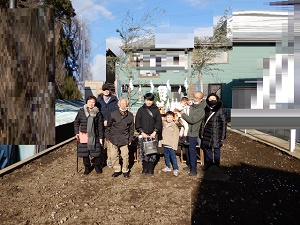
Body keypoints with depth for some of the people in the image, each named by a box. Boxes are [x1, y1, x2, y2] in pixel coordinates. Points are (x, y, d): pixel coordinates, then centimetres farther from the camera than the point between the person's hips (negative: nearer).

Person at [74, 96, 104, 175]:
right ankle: (87, 167, 28)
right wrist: (76, 132, 1)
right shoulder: (81, 111, 1)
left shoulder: (97, 113, 1)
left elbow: (100, 126, 3)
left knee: (96, 152, 1)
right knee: (84, 153, 7)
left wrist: (101, 137, 1)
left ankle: (97, 165, 26)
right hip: (83, 135, 1)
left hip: (94, 136, 0)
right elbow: (76, 122, 10)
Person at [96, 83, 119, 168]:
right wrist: (102, 121, -8)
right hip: (101, 125, 1)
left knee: (110, 143, -1)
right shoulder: (99, 100, 5)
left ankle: (109, 159, 10)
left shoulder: (114, 100, 4)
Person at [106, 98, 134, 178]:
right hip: (114, 138, 0)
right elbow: (108, 126, 7)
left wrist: (130, 139, 8)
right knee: (114, 155, 5)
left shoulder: (130, 115, 1)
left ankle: (125, 170, 22)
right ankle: (117, 170, 24)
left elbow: (131, 128, 9)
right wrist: (108, 136, 5)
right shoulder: (113, 114, -3)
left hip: (124, 139, 0)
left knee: (125, 155, 2)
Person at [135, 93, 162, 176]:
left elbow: (159, 122, 3)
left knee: (152, 152, -1)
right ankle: (145, 168, 16)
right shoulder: (141, 110, 6)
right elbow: (137, 122, 3)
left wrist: (154, 132, -7)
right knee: (143, 152, 1)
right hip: (143, 134, 1)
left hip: (153, 134, 0)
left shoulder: (156, 110, 6)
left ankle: (151, 169, 12)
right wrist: (142, 132, -7)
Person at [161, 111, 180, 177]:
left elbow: (176, 136, -10)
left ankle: (175, 169, 8)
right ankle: (168, 167, 31)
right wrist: (162, 141, 13)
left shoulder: (174, 126, -10)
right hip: (165, 144, 6)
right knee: (166, 156, 16)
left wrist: (174, 146, -14)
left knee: (173, 157, -1)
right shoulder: (164, 125, 7)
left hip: (171, 145, -6)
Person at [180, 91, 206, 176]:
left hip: (193, 134, -8)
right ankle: (189, 165, 34)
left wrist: (183, 114, -15)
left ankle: (193, 170, 10)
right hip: (186, 131, 8)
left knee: (192, 151, -2)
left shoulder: (201, 110, -16)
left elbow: (192, 120, -25)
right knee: (187, 150, 17)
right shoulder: (191, 106, 9)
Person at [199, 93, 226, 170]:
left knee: (216, 151, 4)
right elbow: (203, 122, 10)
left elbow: (223, 124, -5)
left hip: (216, 135, -4)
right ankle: (208, 166, 29)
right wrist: (201, 133, 8)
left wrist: (222, 137, -7)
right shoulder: (206, 110, 5)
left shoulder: (220, 110, -7)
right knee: (207, 150, 13)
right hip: (207, 135, 4)